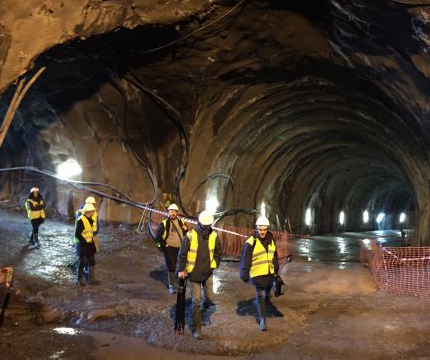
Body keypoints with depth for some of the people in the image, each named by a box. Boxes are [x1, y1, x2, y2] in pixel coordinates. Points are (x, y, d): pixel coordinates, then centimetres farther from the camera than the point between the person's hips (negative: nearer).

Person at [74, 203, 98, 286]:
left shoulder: (90, 219, 7)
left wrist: (92, 242, 12)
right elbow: (77, 234, -21)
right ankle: (79, 280, 17)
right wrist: (85, 242, -17)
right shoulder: (80, 221, -21)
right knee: (82, 262, 0)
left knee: (91, 262, 11)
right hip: (82, 245, -8)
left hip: (89, 244, 8)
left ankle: (91, 279, 21)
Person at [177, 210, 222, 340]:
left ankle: (204, 304, 42)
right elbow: (182, 254, -7)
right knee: (196, 301, 1)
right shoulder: (190, 236, -15)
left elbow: (218, 251, 12)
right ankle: (196, 329, 12)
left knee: (210, 298, 4)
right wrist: (181, 270, -9)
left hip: (208, 273, 3)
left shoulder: (214, 236, -4)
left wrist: (214, 264, 3)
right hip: (193, 273, -3)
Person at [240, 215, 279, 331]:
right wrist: (245, 274, -13)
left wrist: (276, 269, 20)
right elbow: (245, 259, -13)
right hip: (257, 274, -6)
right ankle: (262, 320, 4)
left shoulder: (271, 240, 3)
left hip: (270, 273, 6)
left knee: (267, 295, 21)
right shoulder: (251, 242, -16)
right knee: (261, 296, -5)